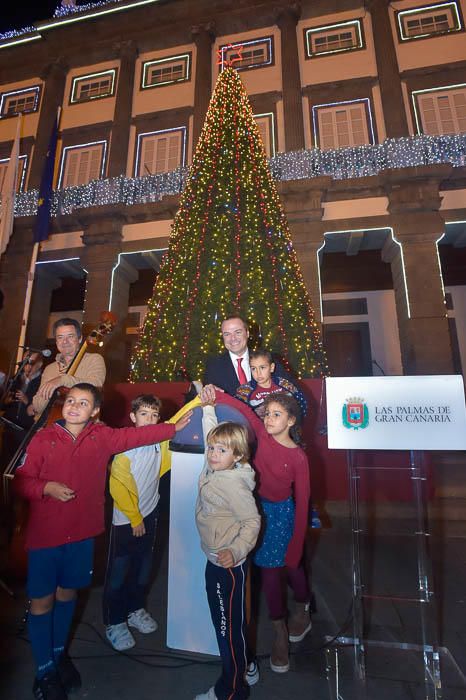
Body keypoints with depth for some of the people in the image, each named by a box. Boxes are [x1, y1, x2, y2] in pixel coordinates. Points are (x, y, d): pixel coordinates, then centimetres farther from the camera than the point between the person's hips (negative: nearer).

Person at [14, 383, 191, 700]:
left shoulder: (103, 437, -5)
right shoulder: (43, 439, -11)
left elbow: (138, 435, -3)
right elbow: (21, 480, -5)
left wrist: (175, 427, -3)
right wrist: (47, 487, -23)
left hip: (82, 533, 3)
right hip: (45, 534, -2)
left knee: (67, 593, 21)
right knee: (42, 600, 11)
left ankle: (59, 652, 46)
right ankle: (45, 669, 34)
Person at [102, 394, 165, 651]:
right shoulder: (125, 446, -23)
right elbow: (118, 488, -18)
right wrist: (135, 518, -11)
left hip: (150, 513, 6)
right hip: (126, 520, -5)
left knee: (143, 567, 21)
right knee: (118, 572, 11)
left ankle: (135, 610, 43)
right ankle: (114, 623, 33)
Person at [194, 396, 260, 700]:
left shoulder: (234, 484, -26)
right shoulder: (213, 469, -4)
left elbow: (252, 521, -22)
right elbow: (212, 431, 8)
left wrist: (237, 551, -32)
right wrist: (207, 406, 10)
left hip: (229, 564, -8)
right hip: (214, 560, 8)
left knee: (230, 626, 10)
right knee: (221, 621, 24)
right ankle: (242, 667, 45)